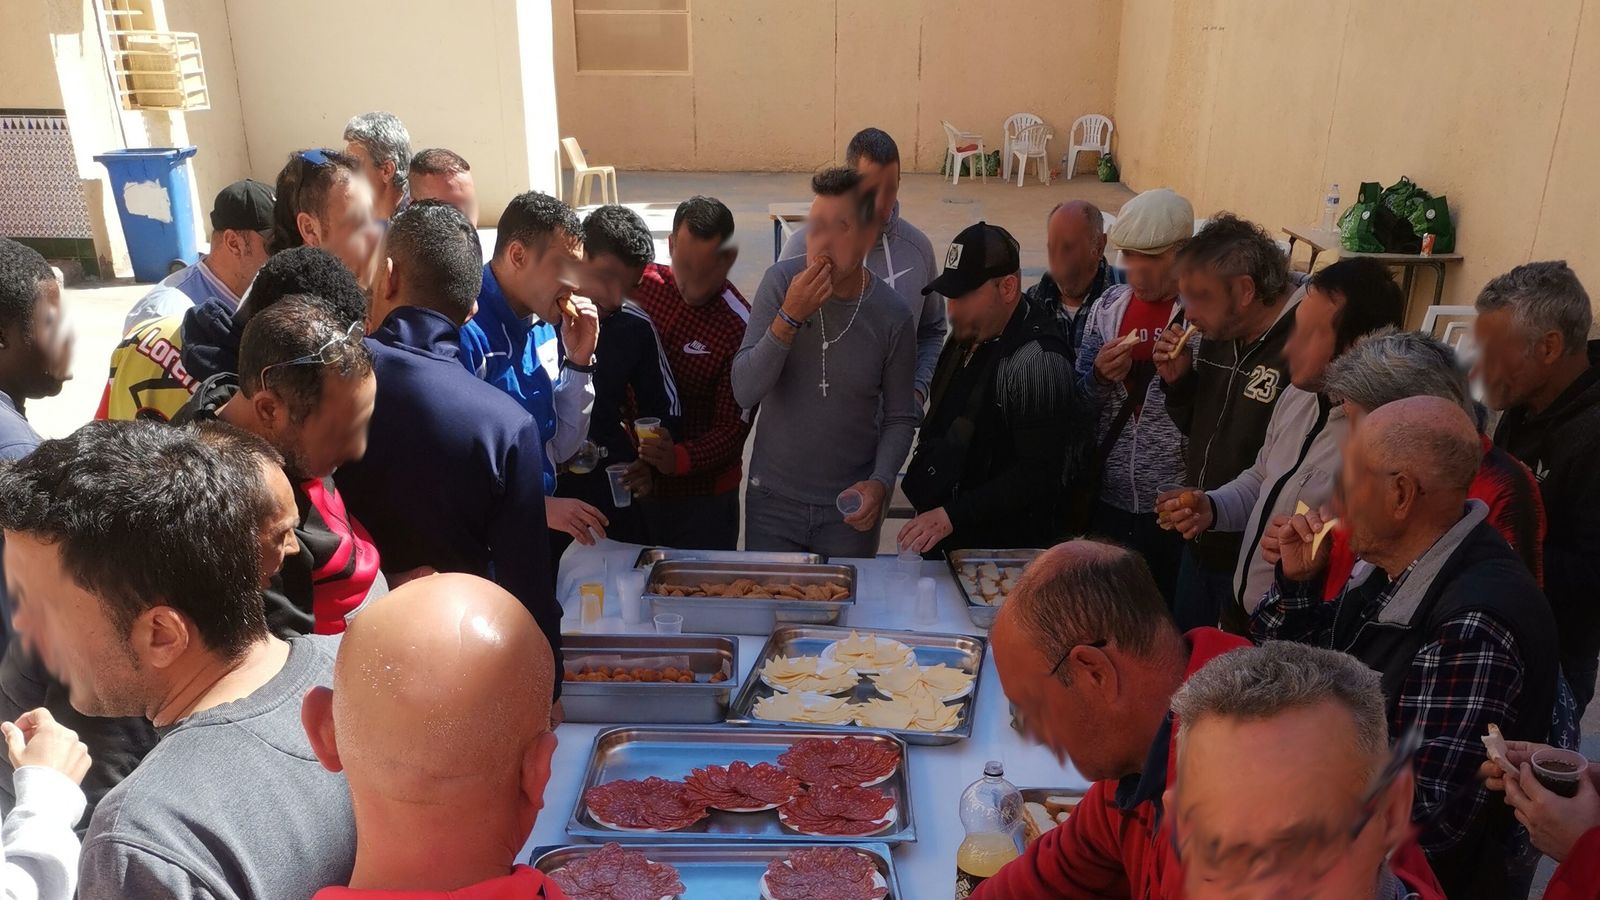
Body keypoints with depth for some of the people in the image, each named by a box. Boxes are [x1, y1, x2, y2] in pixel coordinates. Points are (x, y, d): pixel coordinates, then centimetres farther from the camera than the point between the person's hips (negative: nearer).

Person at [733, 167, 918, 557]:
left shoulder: (891, 315, -10)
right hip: (773, 497, 0)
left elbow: (900, 418, -1)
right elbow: (744, 393, -16)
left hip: (851, 505, 0)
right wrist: (789, 317, -26)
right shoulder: (781, 281, -11)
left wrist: (881, 482, -16)